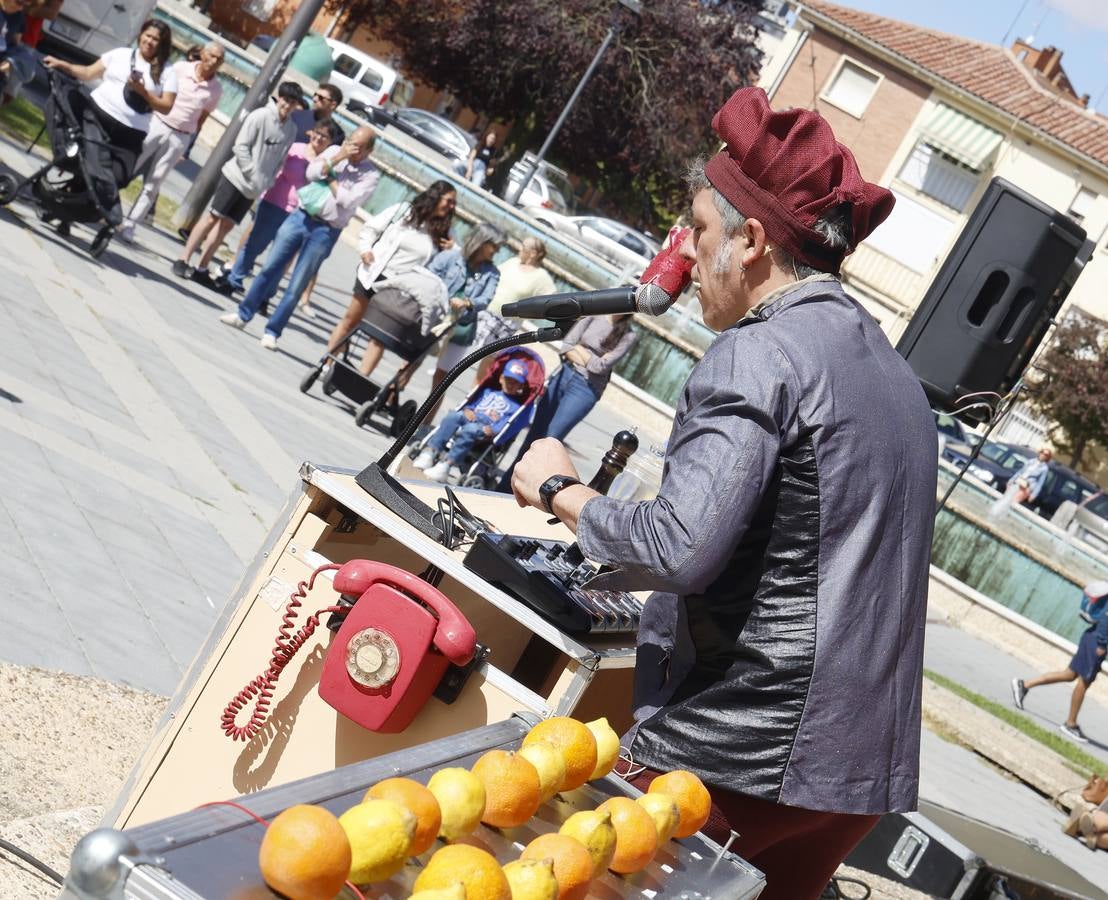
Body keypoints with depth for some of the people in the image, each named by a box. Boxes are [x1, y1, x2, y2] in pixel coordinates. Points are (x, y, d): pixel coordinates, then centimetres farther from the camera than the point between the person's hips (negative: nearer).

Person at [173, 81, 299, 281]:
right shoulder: (260, 116, -10)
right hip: (236, 177, -5)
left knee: (227, 225, 6)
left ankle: (201, 269, 11)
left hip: (254, 188, 5)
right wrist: (254, 175, -16)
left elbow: (280, 161, 9)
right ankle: (183, 261, 0)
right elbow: (241, 146, -13)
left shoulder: (291, 129, 5)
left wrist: (265, 184, -2)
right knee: (212, 218, -5)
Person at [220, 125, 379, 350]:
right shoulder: (334, 151, 7)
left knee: (295, 287, -1)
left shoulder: (370, 175, -5)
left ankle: (272, 331, 10)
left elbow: (350, 201, -16)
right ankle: (243, 315, 19)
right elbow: (311, 173, -5)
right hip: (301, 216, 4)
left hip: (325, 232, -3)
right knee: (269, 268, 6)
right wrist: (338, 158, -13)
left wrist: (330, 179, -5)